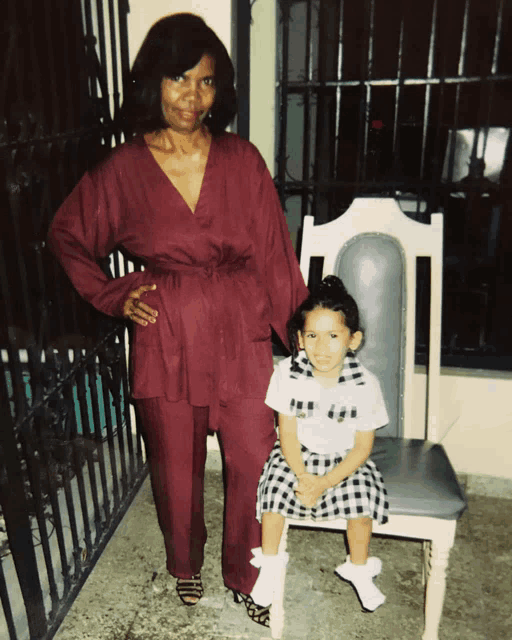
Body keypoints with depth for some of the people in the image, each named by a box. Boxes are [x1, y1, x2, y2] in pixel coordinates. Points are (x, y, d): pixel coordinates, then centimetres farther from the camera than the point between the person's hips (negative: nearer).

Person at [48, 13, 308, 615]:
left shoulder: (242, 160, -2)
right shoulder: (123, 168, -3)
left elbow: (273, 251, 1)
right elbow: (66, 236, 10)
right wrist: (112, 296, 0)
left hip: (241, 335, 1)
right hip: (165, 338, 0)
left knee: (255, 463, 7)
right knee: (176, 465, 15)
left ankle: (246, 575, 36)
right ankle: (185, 563, 46)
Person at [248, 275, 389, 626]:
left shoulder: (365, 384, -18)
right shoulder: (288, 373, -15)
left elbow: (362, 447, -12)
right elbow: (287, 432, -8)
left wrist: (324, 483, -19)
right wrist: (303, 476, -21)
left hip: (345, 461, 0)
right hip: (298, 456, 1)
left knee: (362, 499, -21)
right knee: (276, 487, -21)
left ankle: (358, 567, 11)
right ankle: (271, 561, 8)